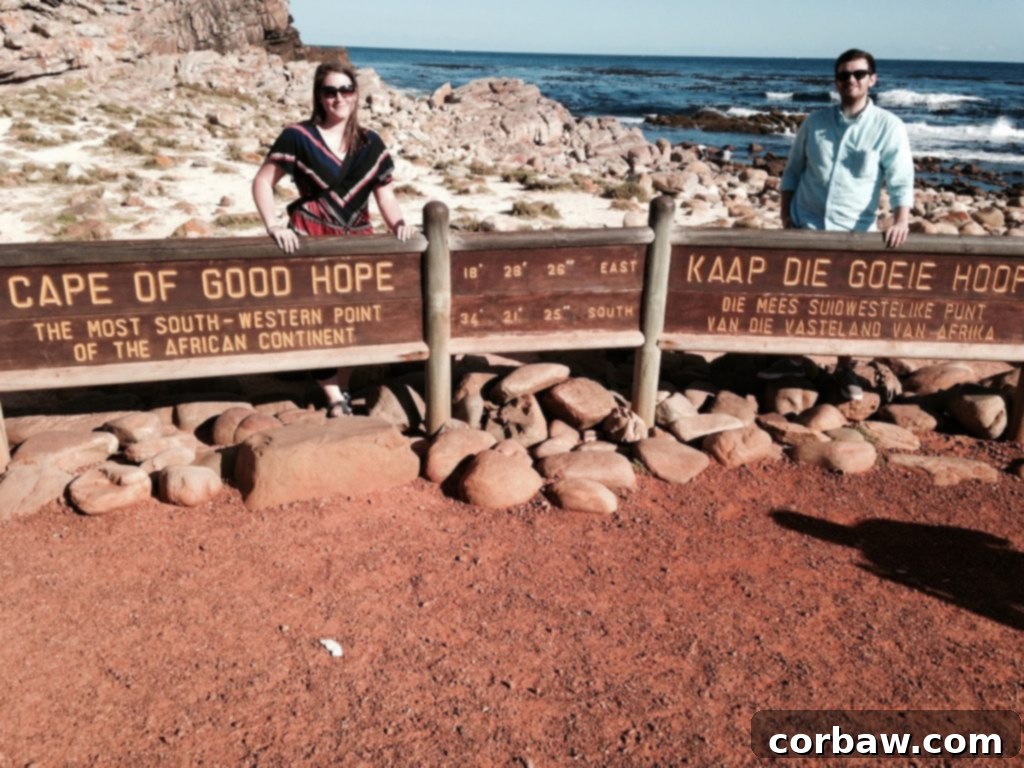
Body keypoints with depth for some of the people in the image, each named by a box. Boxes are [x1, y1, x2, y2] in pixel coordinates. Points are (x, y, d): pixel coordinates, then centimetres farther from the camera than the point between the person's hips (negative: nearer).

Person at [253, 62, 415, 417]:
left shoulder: (371, 144, 9)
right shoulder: (298, 137, -1)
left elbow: (386, 198, 8)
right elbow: (262, 182, 0)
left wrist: (399, 224, -11)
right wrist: (273, 226, -14)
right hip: (310, 241, -3)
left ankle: (342, 390, 17)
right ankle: (335, 401, -1)